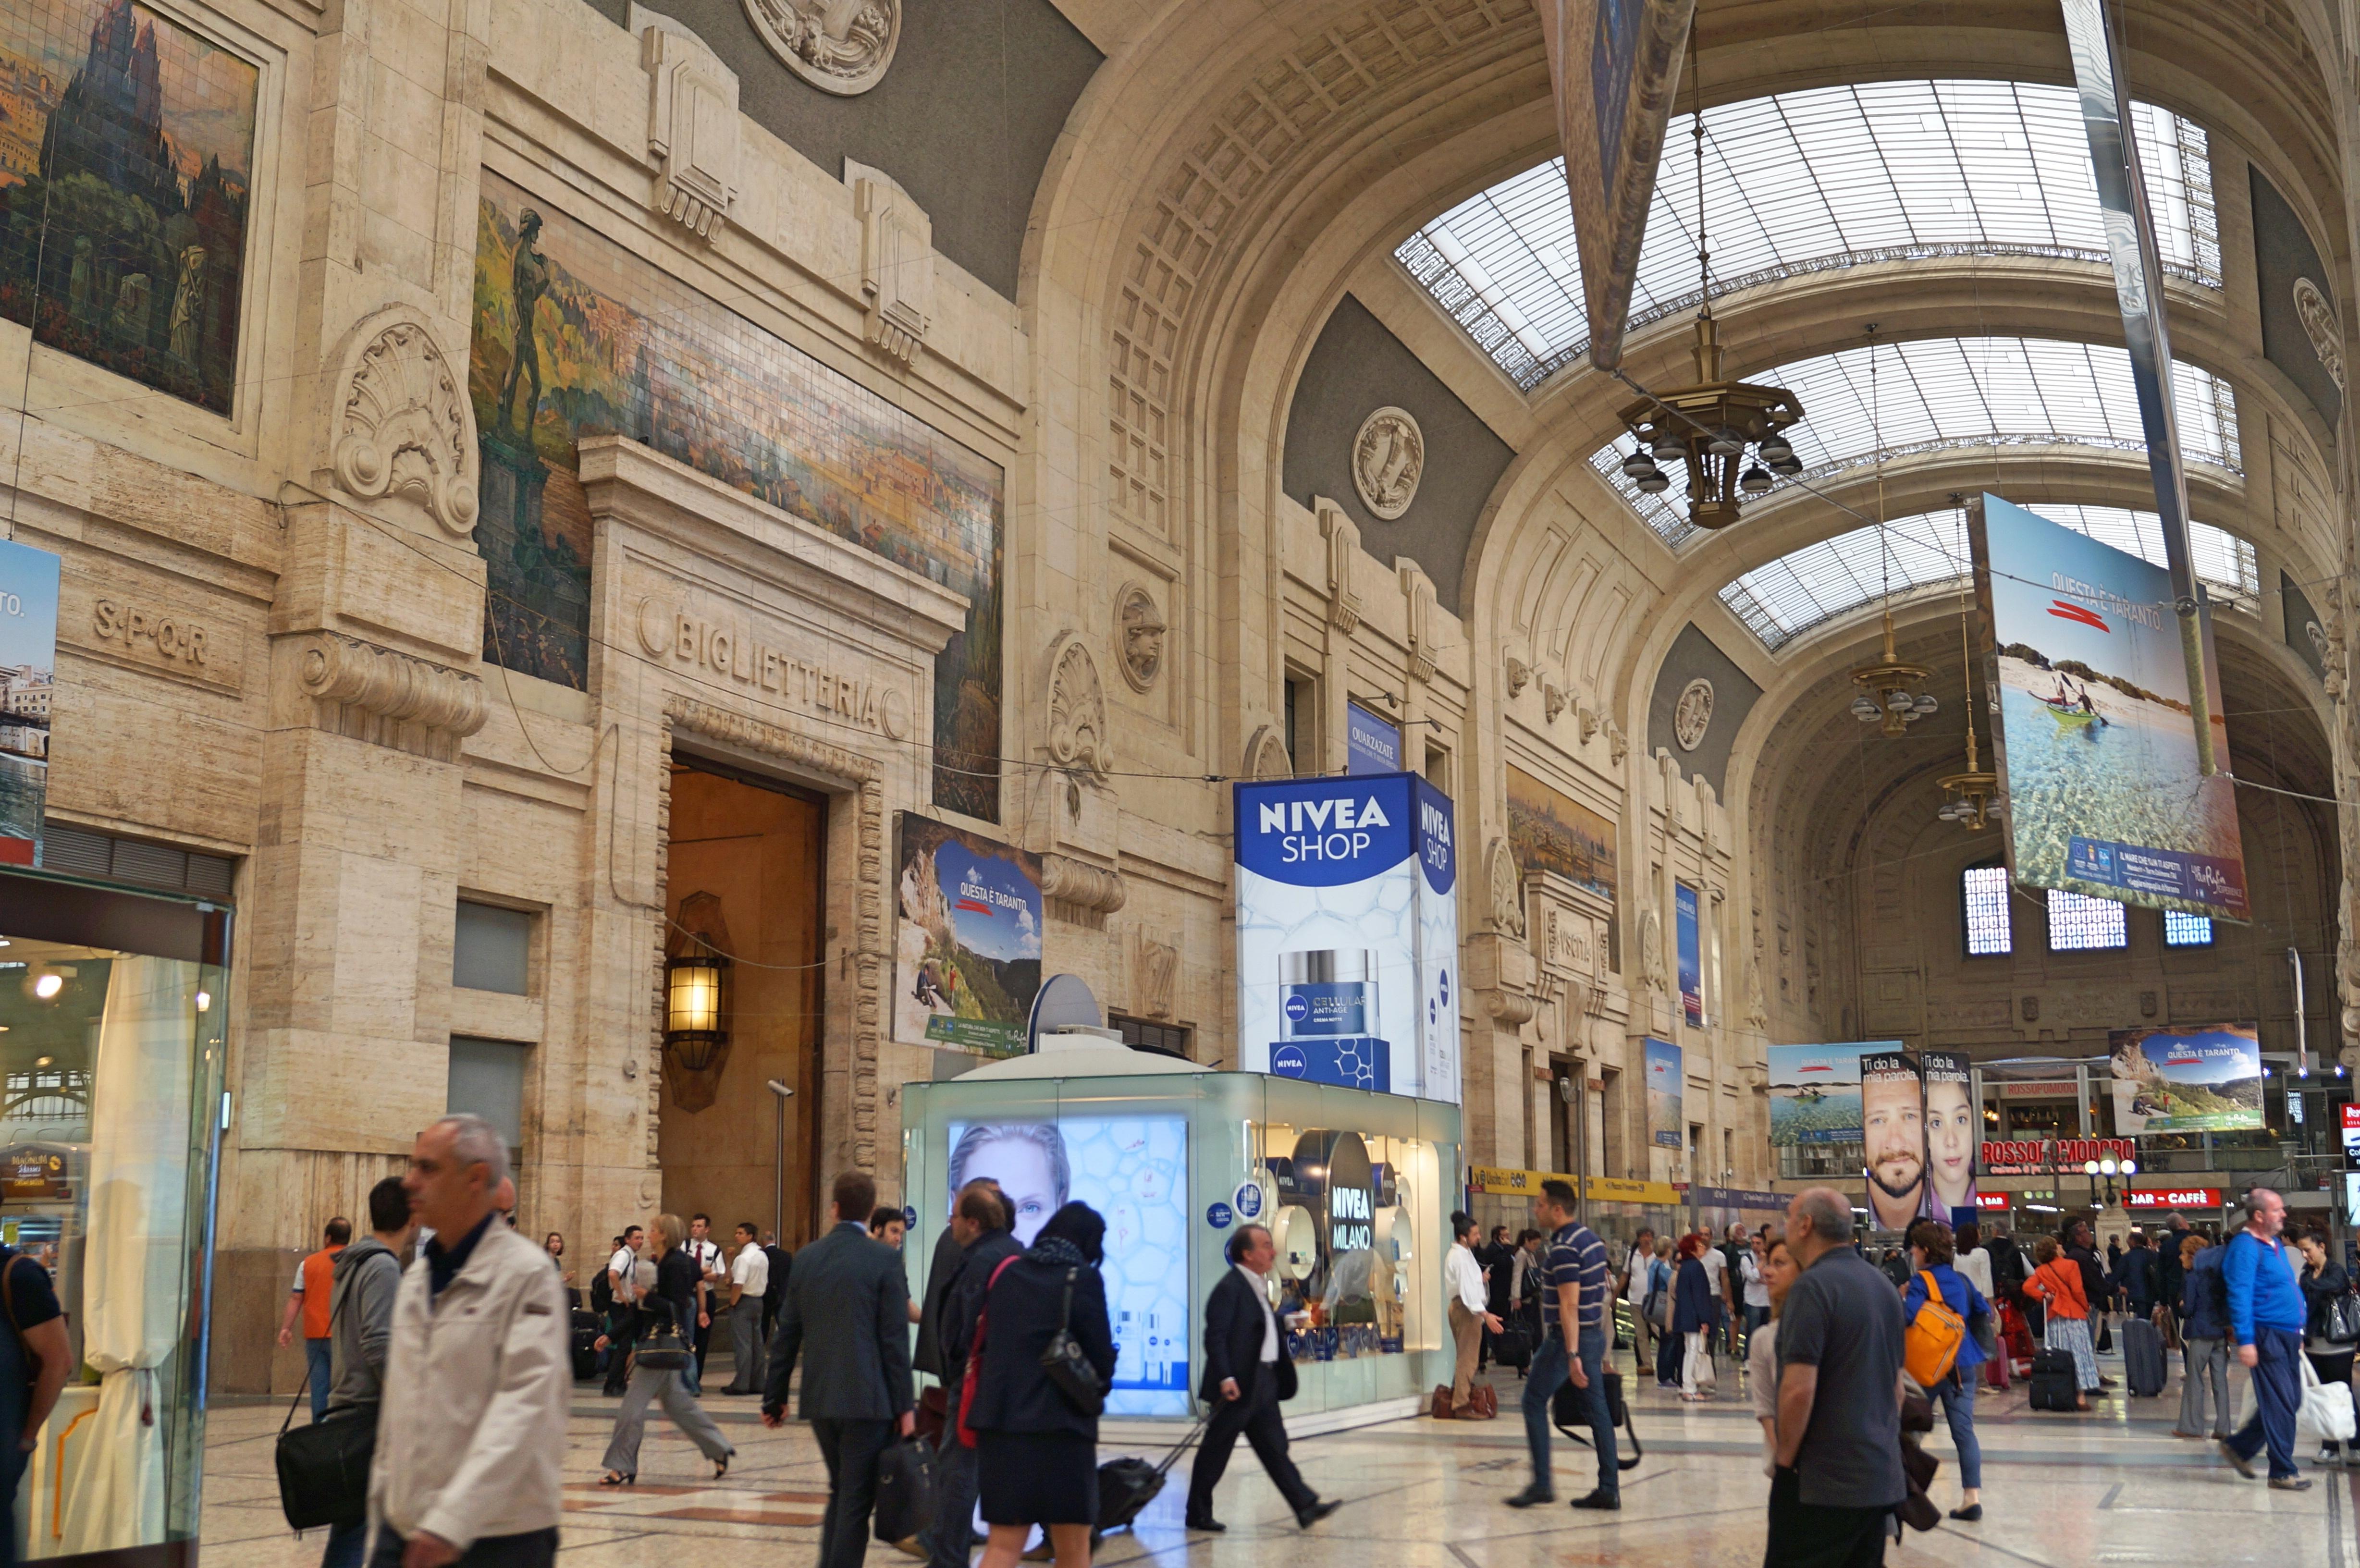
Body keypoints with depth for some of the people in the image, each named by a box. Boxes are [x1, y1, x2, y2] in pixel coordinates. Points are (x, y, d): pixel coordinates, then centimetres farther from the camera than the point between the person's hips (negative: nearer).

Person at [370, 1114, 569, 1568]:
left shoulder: (527, 1275, -11)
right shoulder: (416, 1276, 13)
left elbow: (524, 1405, -18)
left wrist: (453, 1521, -24)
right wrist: (383, 1492, 13)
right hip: (405, 1524, 6)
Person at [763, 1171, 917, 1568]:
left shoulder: (806, 1258, 5)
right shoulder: (885, 1259, -8)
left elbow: (786, 1334, 8)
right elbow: (895, 1339, -10)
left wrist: (775, 1397, 15)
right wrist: (904, 1406, -5)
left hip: (819, 1398, 5)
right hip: (867, 1398, -5)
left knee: (841, 1492, 21)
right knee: (856, 1501, 2)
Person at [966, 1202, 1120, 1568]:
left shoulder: (1004, 1272, 9)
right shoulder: (1082, 1279, -5)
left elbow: (983, 1341, 14)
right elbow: (1101, 1358, -3)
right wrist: (1094, 1387, 17)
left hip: (1001, 1422, 4)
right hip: (1060, 1426, -4)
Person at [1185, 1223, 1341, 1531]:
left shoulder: (1259, 1287, 14)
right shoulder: (1230, 1287, -15)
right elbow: (1215, 1336, -20)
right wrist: (1225, 1378, -27)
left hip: (1263, 1384, 9)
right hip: (1237, 1386, -9)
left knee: (1274, 1448, 7)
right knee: (1215, 1452, 2)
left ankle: (1306, 1506, 5)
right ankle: (1198, 1515, 12)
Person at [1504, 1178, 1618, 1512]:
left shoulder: (1564, 1248, -18)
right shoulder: (1591, 1238, 11)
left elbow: (1569, 1305, -23)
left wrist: (1572, 1355, -26)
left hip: (1568, 1336, -9)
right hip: (1595, 1334, 9)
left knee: (1534, 1402, 4)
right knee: (1597, 1409, 8)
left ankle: (1542, 1483, 4)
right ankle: (1609, 1489, 7)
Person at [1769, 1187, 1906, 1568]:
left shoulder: (1813, 1286, -14)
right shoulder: (1883, 1287, 12)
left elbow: (1799, 1389, -20)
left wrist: (1786, 1459, -9)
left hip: (1822, 1482, -8)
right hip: (1881, 1479, 8)